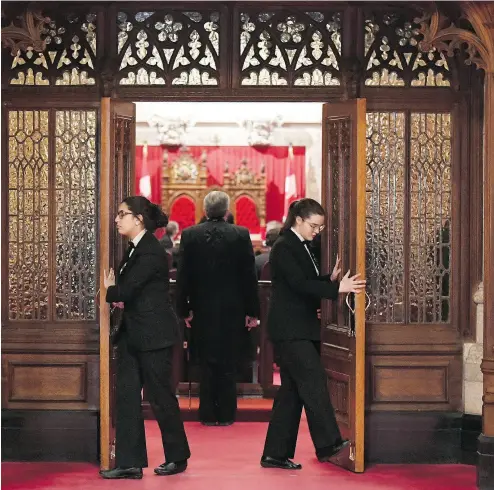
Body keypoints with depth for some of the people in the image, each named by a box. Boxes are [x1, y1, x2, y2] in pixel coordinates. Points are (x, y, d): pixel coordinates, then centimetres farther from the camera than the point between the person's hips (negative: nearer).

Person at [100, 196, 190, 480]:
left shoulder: (150, 251, -17)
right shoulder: (136, 249, 13)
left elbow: (125, 291, -22)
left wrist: (111, 291, -2)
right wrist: (116, 294, -8)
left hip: (155, 335, -9)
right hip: (134, 334, 9)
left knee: (160, 396, 2)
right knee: (127, 395, 4)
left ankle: (178, 457, 18)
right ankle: (130, 462, 7)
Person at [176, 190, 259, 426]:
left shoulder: (190, 235, -4)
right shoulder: (241, 235, -7)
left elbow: (183, 276, -2)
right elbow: (249, 276, -5)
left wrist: (184, 309, 6)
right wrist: (252, 311, 0)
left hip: (202, 309, 1)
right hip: (232, 310, -1)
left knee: (207, 364, 9)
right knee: (228, 364, 7)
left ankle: (208, 414, 10)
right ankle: (226, 414, 9)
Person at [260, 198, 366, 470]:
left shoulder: (302, 247, 17)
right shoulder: (284, 247, -12)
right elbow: (299, 283, -22)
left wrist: (330, 279, 3)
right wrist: (337, 288, -26)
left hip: (301, 329, 10)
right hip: (289, 329, -10)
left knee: (292, 391, 8)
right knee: (314, 380, -15)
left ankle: (276, 454, 11)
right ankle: (328, 444, -18)